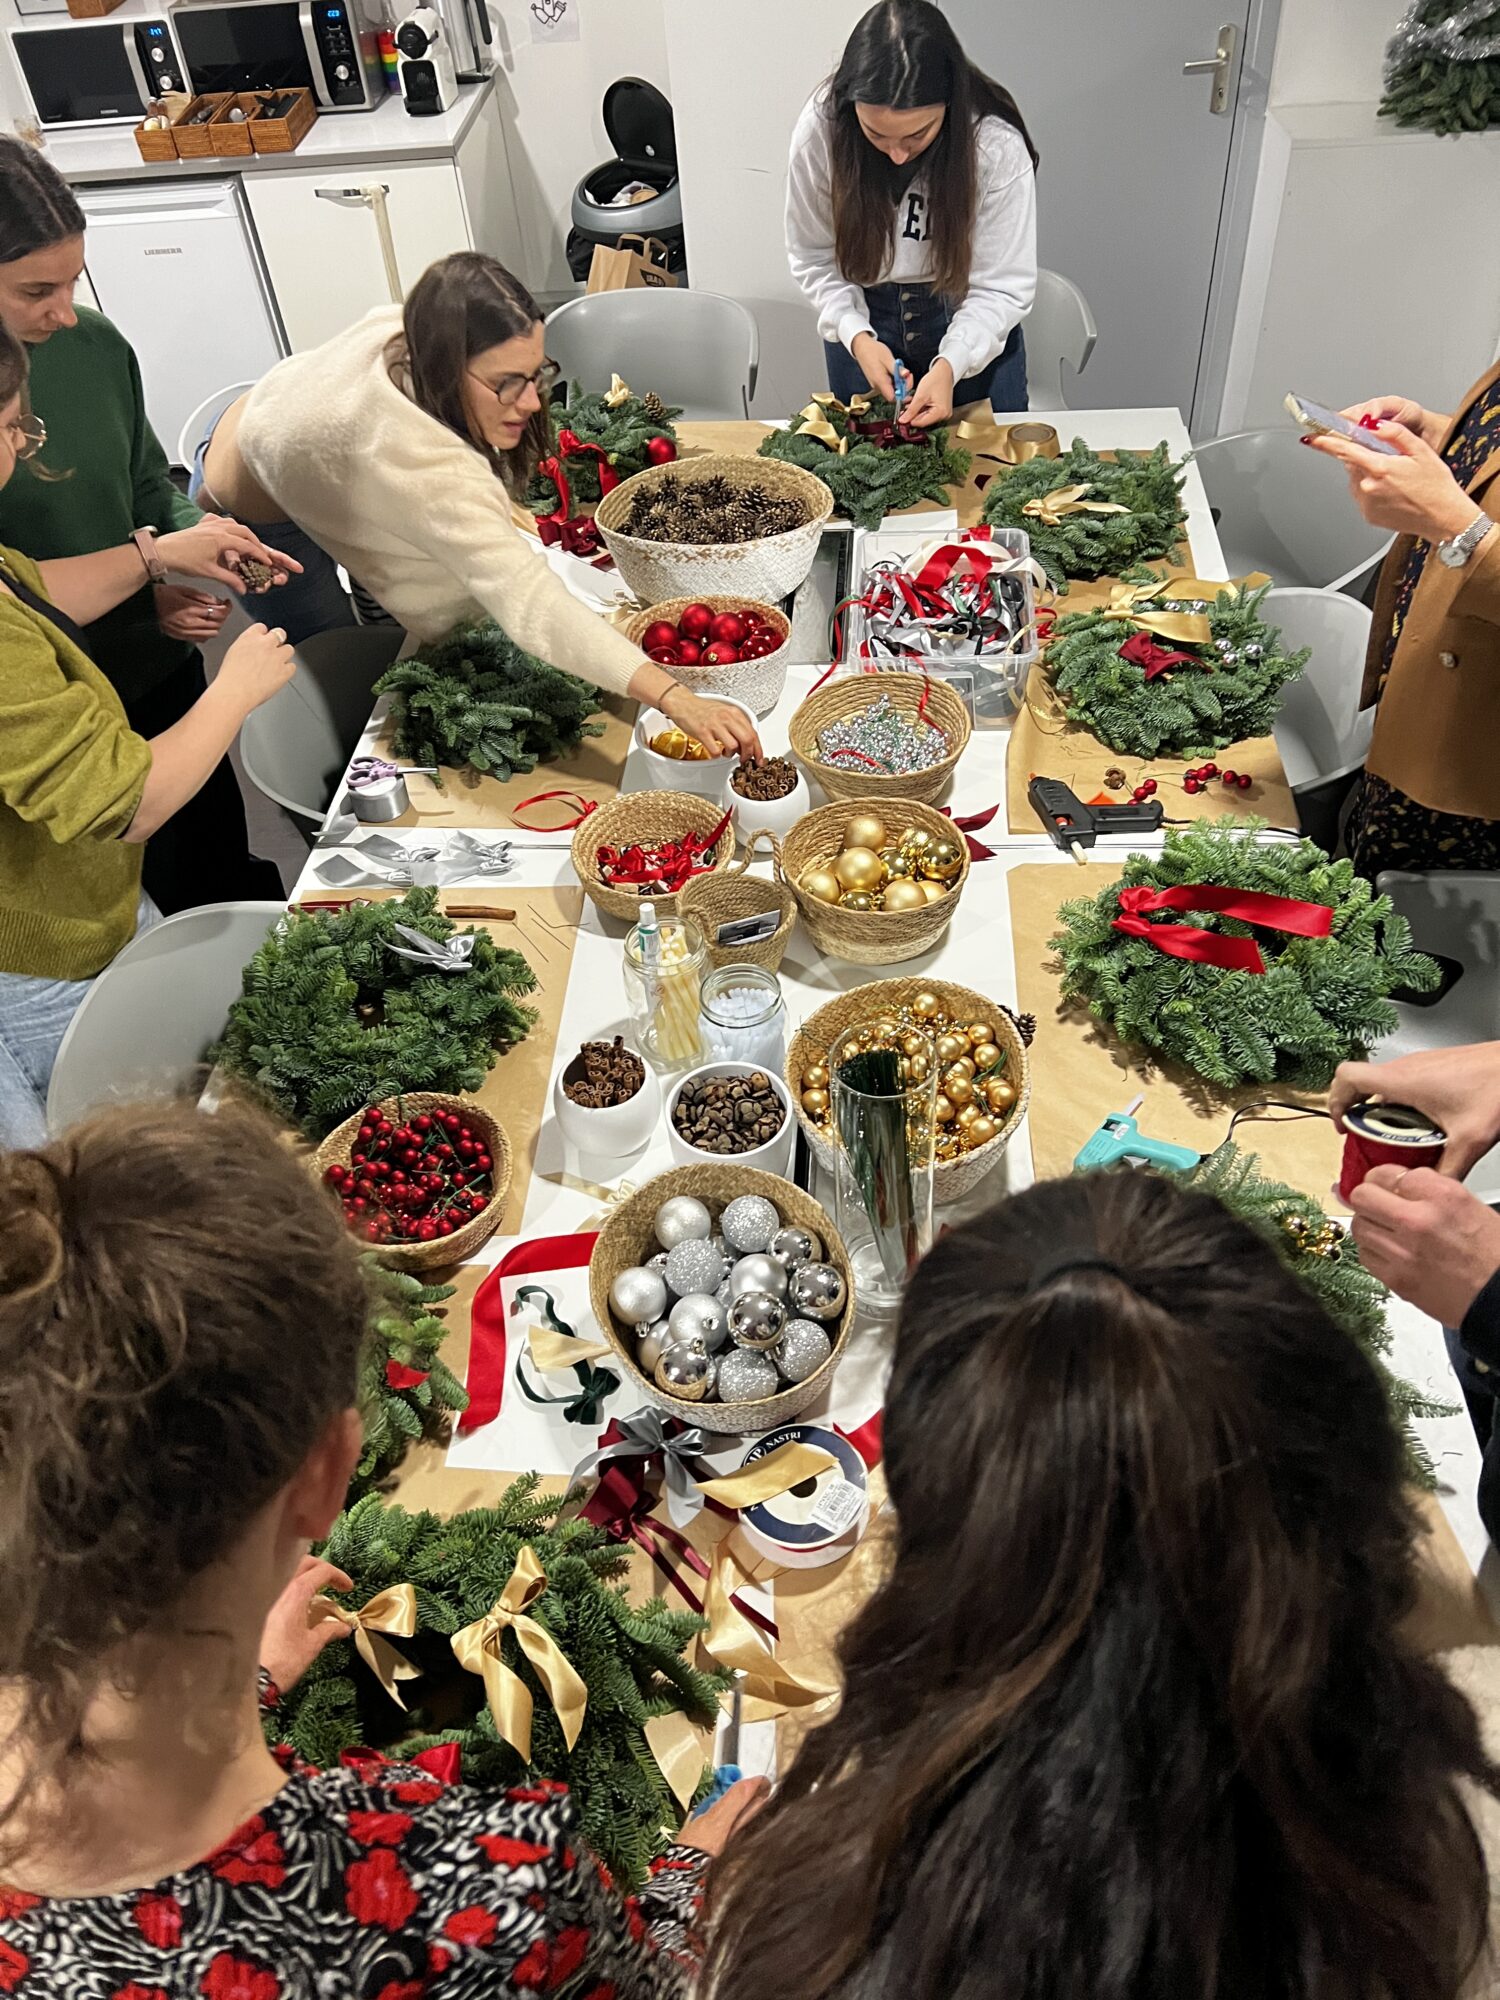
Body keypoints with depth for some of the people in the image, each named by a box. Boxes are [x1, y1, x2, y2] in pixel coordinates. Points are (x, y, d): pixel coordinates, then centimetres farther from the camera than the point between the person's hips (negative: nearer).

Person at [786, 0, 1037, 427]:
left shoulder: (998, 146, -26)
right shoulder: (820, 128, -21)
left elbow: (1001, 287, -21)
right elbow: (813, 257, -11)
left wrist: (950, 365, -37)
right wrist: (855, 335, -26)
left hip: (973, 329, -1)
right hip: (862, 319, 1)